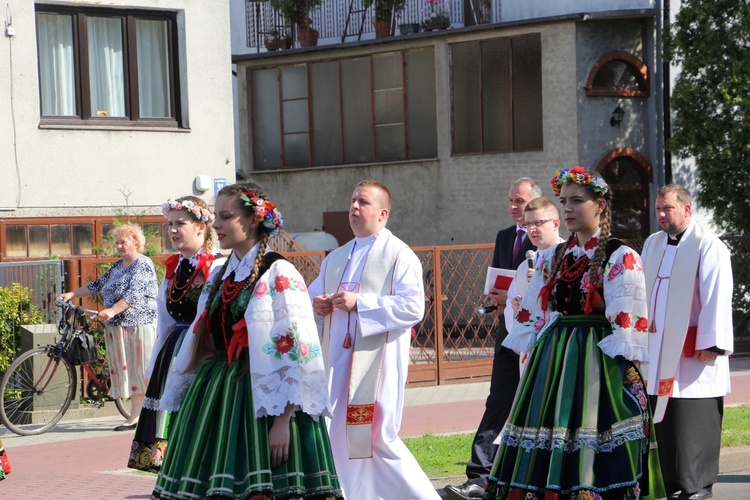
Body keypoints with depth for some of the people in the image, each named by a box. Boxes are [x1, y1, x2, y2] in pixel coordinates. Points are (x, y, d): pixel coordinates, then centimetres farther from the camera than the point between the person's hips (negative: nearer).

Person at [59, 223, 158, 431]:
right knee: (127, 371, 6)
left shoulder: (143, 265, -10)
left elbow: (134, 294, -21)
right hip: (119, 328, 9)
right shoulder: (119, 266, 17)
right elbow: (98, 285, 21)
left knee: (140, 371, -7)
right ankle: (136, 416, 8)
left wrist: (112, 311, -31)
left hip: (139, 326, -9)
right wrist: (72, 294, 13)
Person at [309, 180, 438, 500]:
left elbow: (413, 307, -14)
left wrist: (360, 303, -19)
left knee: (377, 437, -7)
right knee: (338, 437, 3)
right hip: (337, 361, 6)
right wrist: (317, 305, 0)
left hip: (377, 361, -6)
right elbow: (313, 295, 25)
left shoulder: (399, 255, -3)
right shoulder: (336, 258, 18)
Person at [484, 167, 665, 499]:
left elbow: (627, 323, -11)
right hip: (553, 360, 6)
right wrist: (533, 360, 10)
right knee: (542, 455, 6)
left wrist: (625, 372, -15)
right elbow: (533, 315, 15)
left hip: (597, 360, -6)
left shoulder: (621, 258, -6)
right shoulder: (554, 258, 13)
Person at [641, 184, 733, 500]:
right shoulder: (652, 244, 14)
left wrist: (710, 344, -17)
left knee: (694, 420, -5)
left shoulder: (708, 247, -9)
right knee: (665, 415, 7)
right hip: (658, 347, 7)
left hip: (693, 350, -7)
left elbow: (717, 299, -14)